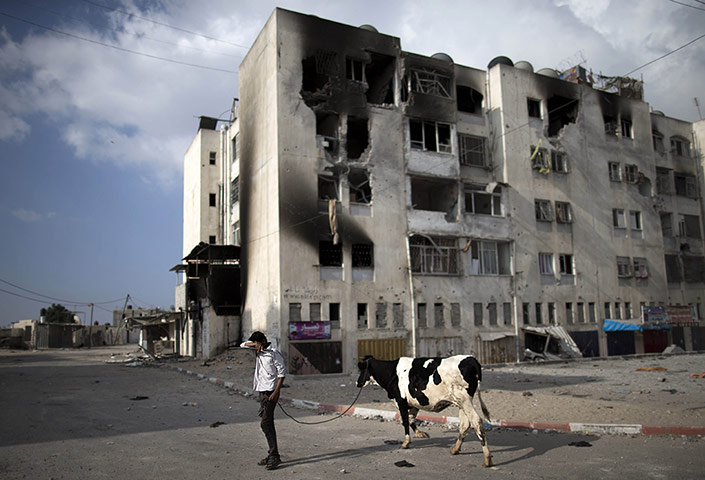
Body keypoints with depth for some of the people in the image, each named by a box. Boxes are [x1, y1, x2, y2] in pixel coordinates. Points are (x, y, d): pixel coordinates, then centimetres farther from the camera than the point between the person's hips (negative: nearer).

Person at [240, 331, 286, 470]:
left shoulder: (273, 353, -12)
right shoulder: (259, 351, 12)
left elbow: (282, 372, -13)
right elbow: (243, 345, 20)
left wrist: (276, 392, -18)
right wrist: (253, 344, 0)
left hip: (270, 392, -8)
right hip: (261, 391, 8)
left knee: (265, 423, -13)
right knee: (268, 423, 11)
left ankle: (274, 456, -11)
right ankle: (272, 454, 17)